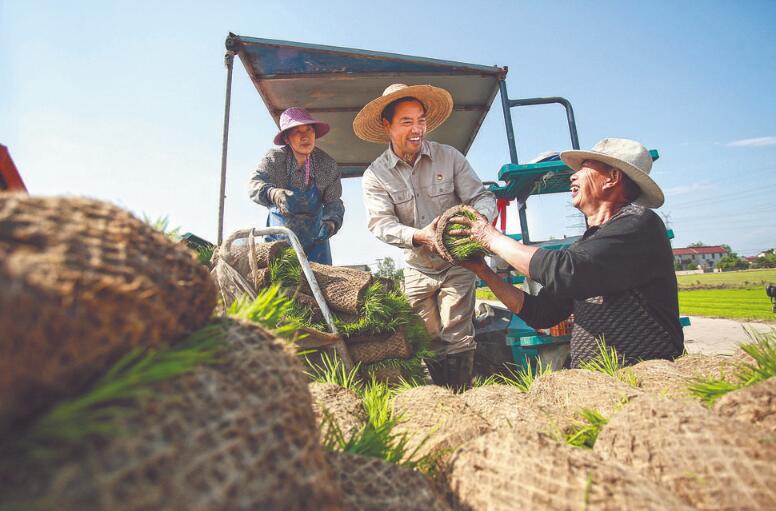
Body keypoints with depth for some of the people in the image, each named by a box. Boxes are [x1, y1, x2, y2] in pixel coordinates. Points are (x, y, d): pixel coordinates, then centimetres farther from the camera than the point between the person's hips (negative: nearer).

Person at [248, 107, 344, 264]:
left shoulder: (327, 165, -7)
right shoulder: (275, 158, -12)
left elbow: (333, 201, -6)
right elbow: (254, 183, -26)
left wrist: (332, 221, -28)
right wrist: (273, 194, -48)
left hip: (314, 237, 1)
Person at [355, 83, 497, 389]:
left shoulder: (450, 157, -6)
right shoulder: (375, 175, -6)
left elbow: (483, 197, -8)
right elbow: (380, 224, -17)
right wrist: (419, 236, -37)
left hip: (456, 264, -1)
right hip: (417, 270, 1)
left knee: (457, 338, -4)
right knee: (429, 343, 9)